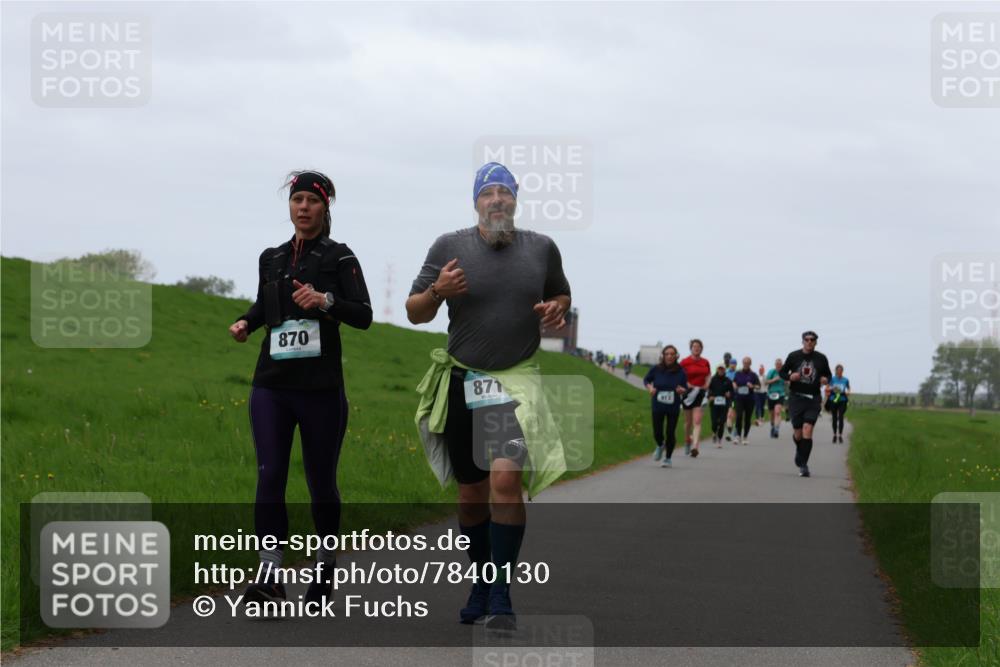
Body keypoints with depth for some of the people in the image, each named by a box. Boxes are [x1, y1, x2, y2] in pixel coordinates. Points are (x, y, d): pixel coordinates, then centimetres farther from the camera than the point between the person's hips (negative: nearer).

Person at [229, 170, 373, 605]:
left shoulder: (338, 258, 0)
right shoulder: (271, 259, 13)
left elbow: (364, 315, -9)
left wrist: (326, 301, -26)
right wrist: (245, 322, 6)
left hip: (321, 388, -3)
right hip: (271, 386, 3)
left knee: (321, 483, 7)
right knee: (269, 476, -12)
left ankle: (325, 566, 28)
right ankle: (269, 577, -15)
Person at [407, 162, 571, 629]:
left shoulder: (542, 248, 4)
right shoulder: (449, 247, -1)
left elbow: (561, 296, 21)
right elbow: (414, 313, 4)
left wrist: (557, 311, -3)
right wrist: (437, 291, -17)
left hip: (518, 380, -1)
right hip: (463, 381, 1)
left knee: (506, 478, -20)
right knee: (471, 492, 9)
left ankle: (501, 595, -14)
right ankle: (481, 584, 27)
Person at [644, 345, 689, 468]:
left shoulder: (680, 371, -8)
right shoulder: (656, 369, -7)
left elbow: (685, 388, 1)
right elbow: (646, 380, 10)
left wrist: (682, 390, -22)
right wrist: (650, 387, -10)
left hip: (673, 408, -1)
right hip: (658, 406, 1)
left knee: (670, 433, -1)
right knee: (657, 433, 0)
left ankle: (668, 458, 22)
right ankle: (660, 446, 38)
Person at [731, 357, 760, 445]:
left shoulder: (753, 374, 3)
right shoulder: (738, 373, 7)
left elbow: (758, 385, 4)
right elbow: (734, 382, 19)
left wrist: (753, 386, -17)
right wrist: (735, 386, -3)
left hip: (749, 398, 0)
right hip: (739, 398, 0)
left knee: (748, 418, 5)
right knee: (739, 416, -15)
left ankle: (745, 437, 15)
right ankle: (738, 436, -13)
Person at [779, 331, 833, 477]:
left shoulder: (821, 358, 5)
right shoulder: (794, 356, 3)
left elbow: (828, 374, 18)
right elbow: (782, 372, 11)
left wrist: (826, 379, -5)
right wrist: (790, 377, -11)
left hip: (813, 399, 0)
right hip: (796, 398, 0)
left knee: (807, 431, -14)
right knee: (797, 434, 2)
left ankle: (803, 464, -8)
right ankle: (799, 450, 37)